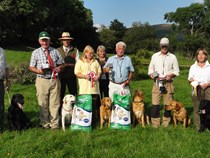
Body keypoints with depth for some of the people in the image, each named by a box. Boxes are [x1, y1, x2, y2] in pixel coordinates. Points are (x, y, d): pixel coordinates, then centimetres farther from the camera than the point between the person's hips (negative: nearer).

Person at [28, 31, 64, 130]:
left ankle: (54, 124, 11)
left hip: (54, 80, 1)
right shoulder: (36, 52, 6)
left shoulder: (55, 51, 10)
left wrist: (59, 68, -6)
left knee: (54, 103, 2)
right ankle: (45, 124, 15)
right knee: (43, 104, 3)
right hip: (42, 80, -1)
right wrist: (39, 71, -13)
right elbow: (31, 67, 6)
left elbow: (61, 64, 17)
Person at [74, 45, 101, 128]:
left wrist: (97, 76, -4)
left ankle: (94, 123, 10)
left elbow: (99, 71, 17)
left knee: (95, 105, 3)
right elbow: (77, 73, -1)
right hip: (84, 89, -3)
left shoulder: (95, 61, 17)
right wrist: (85, 76, -15)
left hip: (94, 87, 3)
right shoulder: (80, 61, 5)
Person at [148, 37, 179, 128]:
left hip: (168, 83, 0)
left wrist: (171, 75, -12)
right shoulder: (155, 56, 10)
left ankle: (166, 122, 15)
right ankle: (155, 123, 5)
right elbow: (150, 68, 14)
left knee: (168, 104, 3)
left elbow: (176, 71, 8)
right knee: (155, 104, -5)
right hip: (157, 83, 0)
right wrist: (151, 74, -7)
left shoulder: (172, 57, 7)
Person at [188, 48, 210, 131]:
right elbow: (190, 78, 10)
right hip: (197, 89, 1)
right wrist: (191, 80, -12)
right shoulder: (193, 67, 9)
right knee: (197, 109, 4)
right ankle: (198, 127, 11)